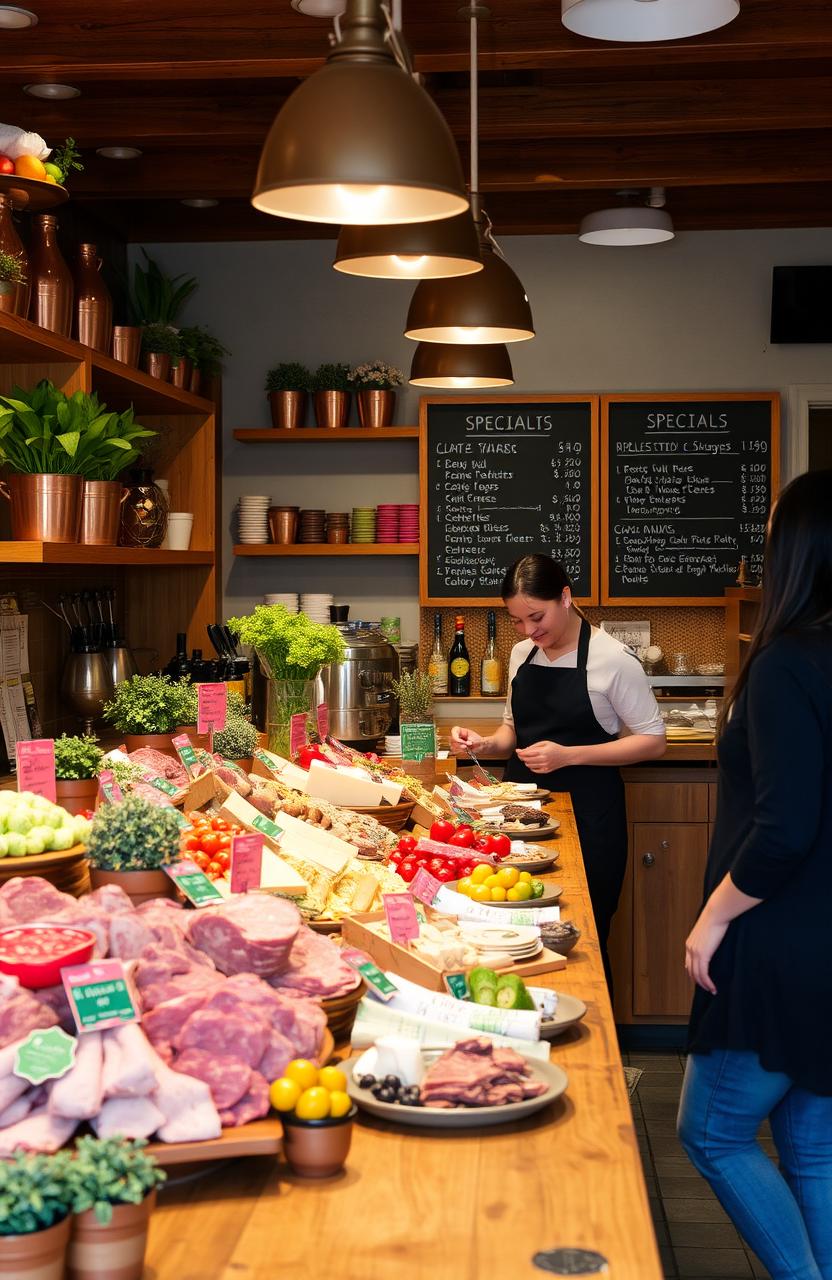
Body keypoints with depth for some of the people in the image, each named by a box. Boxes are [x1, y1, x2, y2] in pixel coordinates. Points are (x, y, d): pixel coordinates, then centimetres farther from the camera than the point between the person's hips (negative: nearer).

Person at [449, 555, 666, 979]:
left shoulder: (613, 659, -11)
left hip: (586, 814, -5)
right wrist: (487, 744, -3)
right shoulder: (522, 654, 7)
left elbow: (653, 741, -9)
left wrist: (569, 755, -19)